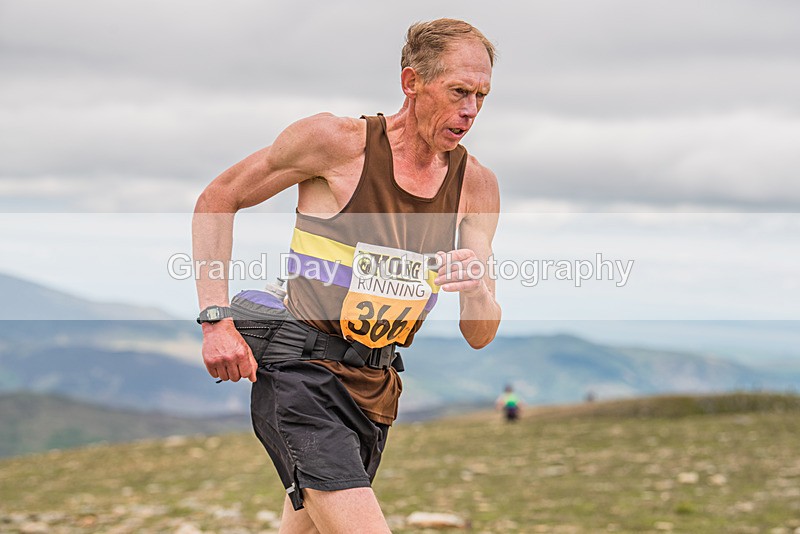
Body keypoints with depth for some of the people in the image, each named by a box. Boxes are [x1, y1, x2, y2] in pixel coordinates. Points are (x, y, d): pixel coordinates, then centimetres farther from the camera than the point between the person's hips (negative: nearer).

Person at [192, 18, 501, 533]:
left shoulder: (477, 185, 1)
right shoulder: (338, 141, -12)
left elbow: (480, 336, 1)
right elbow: (216, 202, -2)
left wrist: (477, 290, -23)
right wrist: (217, 320, -11)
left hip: (376, 389, 6)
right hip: (301, 374, -6)